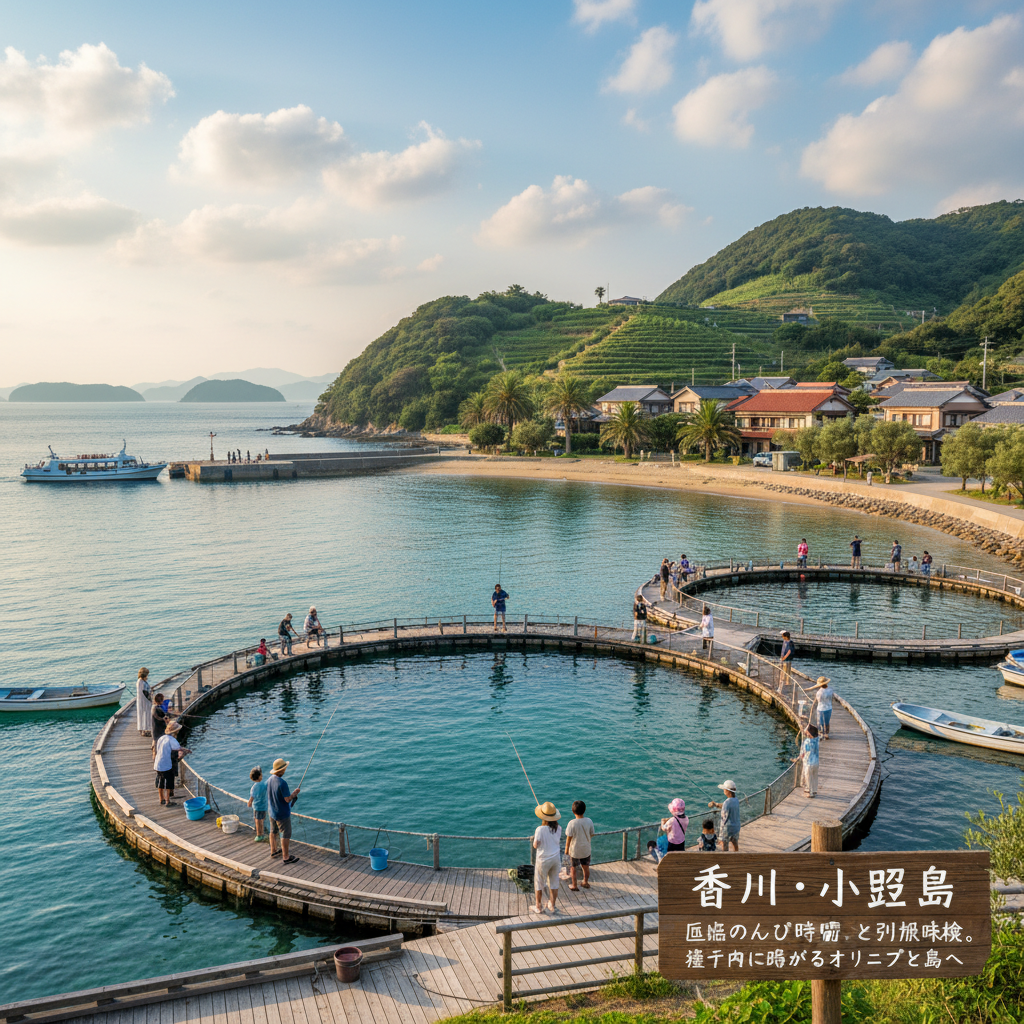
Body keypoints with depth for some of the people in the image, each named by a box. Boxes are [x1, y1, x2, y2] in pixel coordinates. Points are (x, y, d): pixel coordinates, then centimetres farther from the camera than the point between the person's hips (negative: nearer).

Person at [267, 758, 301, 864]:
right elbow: (287, 799, -28)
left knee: (273, 831, 24)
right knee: (286, 834, 3)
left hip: (272, 812, 8)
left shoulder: (270, 779, -4)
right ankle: (285, 857, 9)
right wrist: (295, 793, -9)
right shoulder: (282, 783, -30)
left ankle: (273, 850, 40)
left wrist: (292, 795, 11)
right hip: (282, 814, -8)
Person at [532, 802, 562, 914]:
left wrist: (535, 839, 0)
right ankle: (552, 906, 30)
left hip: (543, 860, -5)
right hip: (555, 858, 5)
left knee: (539, 883, 13)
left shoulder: (540, 829, -24)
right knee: (554, 883, 18)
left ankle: (538, 907, 24)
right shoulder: (558, 828, -8)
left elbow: (535, 846, -19)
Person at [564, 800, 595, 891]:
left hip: (574, 850, -3)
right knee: (586, 867, 23)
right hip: (586, 849, 3)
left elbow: (569, 838, -15)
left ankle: (574, 885, 26)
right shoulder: (589, 821, -14)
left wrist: (566, 849, -2)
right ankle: (586, 882, 39)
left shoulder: (572, 823, -23)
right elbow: (592, 835, -1)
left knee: (573, 868, 17)